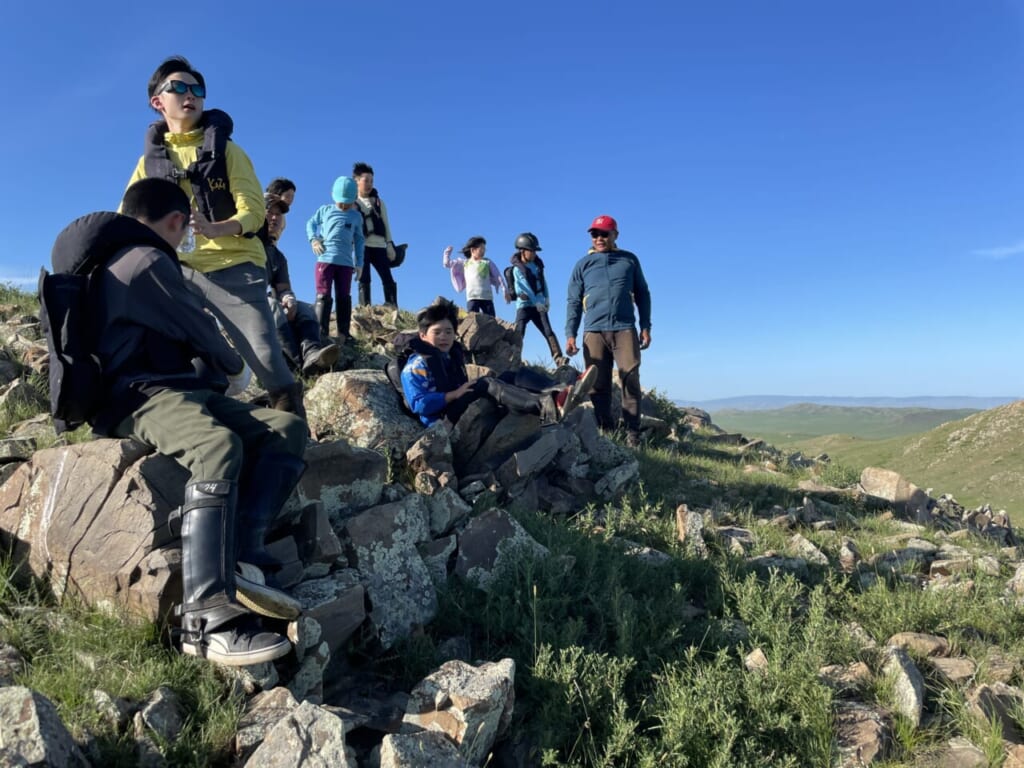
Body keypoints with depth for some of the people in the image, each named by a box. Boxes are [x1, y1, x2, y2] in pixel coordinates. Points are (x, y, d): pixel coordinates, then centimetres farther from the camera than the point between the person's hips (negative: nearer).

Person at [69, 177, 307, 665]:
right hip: (139, 396, -9)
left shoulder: (111, 260, 27)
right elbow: (202, 333, 0)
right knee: (220, 447, -40)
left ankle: (240, 557, -26)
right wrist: (233, 367, 19)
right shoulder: (147, 260, -4)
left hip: (171, 390, 9)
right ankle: (206, 620, -47)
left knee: (287, 429, -9)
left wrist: (212, 371, 38)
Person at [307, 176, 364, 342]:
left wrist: (359, 263, 11)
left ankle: (343, 334, 7)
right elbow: (311, 223, 20)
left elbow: (359, 240, 16)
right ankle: (321, 333, -7)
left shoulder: (356, 216, 13)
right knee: (323, 296, -6)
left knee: (344, 298, 3)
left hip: (346, 262, 2)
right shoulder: (325, 210, 10)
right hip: (325, 259, -1)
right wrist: (313, 239, 0)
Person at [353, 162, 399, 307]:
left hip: (379, 245, 3)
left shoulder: (379, 202, 16)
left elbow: (386, 224, 15)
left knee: (388, 280, -4)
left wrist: (389, 244, 7)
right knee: (364, 281, -3)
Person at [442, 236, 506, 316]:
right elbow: (446, 264, 18)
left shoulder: (487, 262, 14)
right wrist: (447, 252, 12)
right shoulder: (464, 263, 14)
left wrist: (504, 291, -2)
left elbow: (497, 276, 8)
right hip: (472, 298, -1)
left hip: (487, 297, 1)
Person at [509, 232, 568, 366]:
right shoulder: (517, 269, -7)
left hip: (539, 305, 4)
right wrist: (537, 302, -21)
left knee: (548, 331, -9)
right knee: (518, 335, -8)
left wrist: (547, 299, 7)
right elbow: (525, 288, -15)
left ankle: (559, 358, -18)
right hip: (524, 306, -4)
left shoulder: (537, 264, 10)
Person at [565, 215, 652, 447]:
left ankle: (633, 432, -8)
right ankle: (605, 431, 6)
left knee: (630, 381, -10)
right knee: (598, 385, -1)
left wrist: (646, 327, 8)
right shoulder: (583, 265, 14)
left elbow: (642, 294, 16)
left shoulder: (629, 260, 14)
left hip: (625, 329, -1)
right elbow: (573, 302, 11)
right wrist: (570, 334, 2)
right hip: (594, 331, 1)